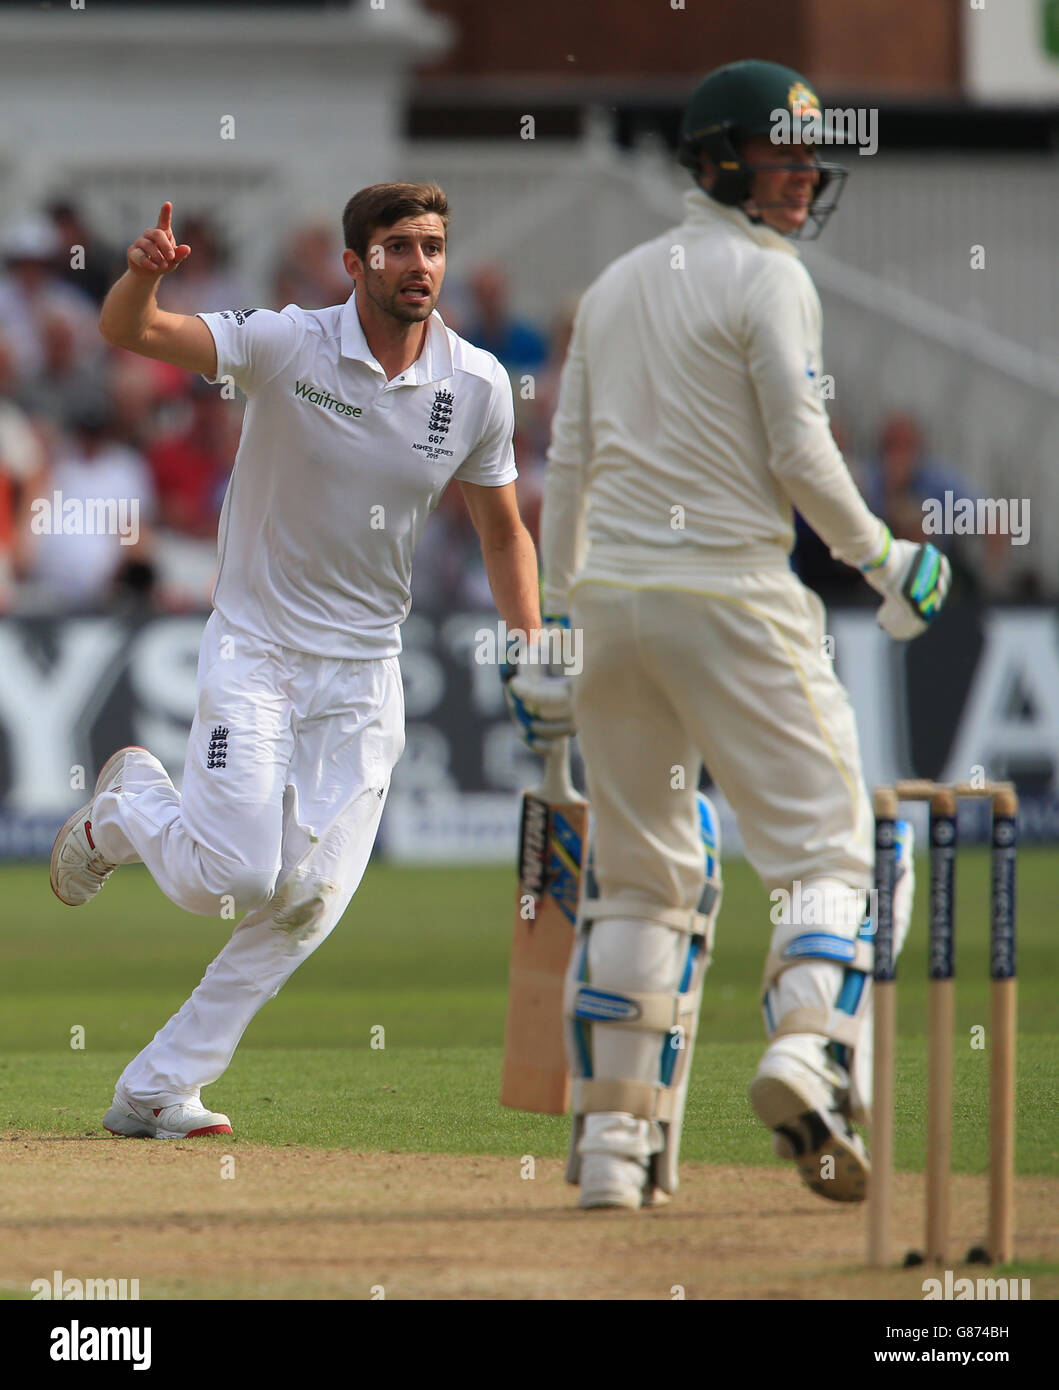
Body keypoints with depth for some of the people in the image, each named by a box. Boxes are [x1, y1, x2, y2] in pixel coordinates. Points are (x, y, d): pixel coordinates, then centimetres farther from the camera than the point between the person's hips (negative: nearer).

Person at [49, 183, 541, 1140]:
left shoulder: (477, 387, -3)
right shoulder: (288, 346, -13)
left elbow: (503, 531, 9)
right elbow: (129, 331, -22)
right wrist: (144, 273, -45)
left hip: (365, 673, 4)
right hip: (255, 651, -3)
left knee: (310, 900, -5)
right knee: (235, 879, -14)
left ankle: (158, 1089, 7)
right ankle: (128, 809, 21)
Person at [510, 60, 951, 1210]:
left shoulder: (615, 285, 17)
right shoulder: (765, 279, -5)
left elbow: (567, 468, 16)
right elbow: (799, 453, -11)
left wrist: (560, 621, 19)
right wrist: (881, 559, 3)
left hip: (612, 596, 7)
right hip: (731, 592, -7)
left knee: (639, 877, 13)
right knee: (824, 845, -4)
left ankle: (614, 1134, 8)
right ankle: (805, 1048, -30)